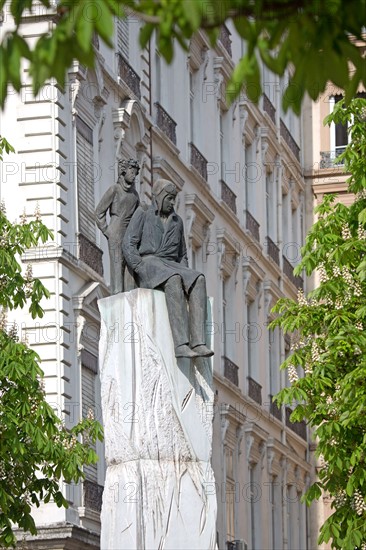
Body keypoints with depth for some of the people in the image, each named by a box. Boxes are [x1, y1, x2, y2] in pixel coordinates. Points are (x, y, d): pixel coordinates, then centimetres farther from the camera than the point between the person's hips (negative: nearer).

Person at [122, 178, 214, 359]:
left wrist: (185, 275, 4)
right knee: (173, 280, -40)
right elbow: (128, 244, -4)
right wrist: (140, 269, -18)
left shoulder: (177, 221, 22)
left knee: (198, 280, -29)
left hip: (172, 268, 5)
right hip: (148, 264, -5)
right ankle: (181, 344, -48)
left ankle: (198, 343, -41)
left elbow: (182, 255, 25)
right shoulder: (142, 214, 6)